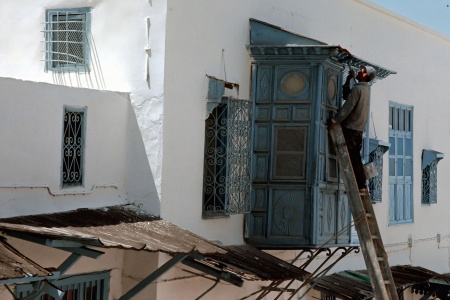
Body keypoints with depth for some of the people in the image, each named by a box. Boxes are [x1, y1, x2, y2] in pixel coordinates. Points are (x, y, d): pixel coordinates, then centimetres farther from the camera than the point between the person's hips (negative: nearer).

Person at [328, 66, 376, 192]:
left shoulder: (357, 88, -14)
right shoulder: (365, 89, 15)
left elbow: (347, 107, -21)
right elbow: (347, 95, 22)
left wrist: (334, 120, -18)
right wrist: (348, 80, 20)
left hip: (350, 127, -9)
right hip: (359, 128, 9)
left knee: (352, 158, -7)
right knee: (356, 157, 13)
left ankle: (359, 185, -8)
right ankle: (362, 184, 14)